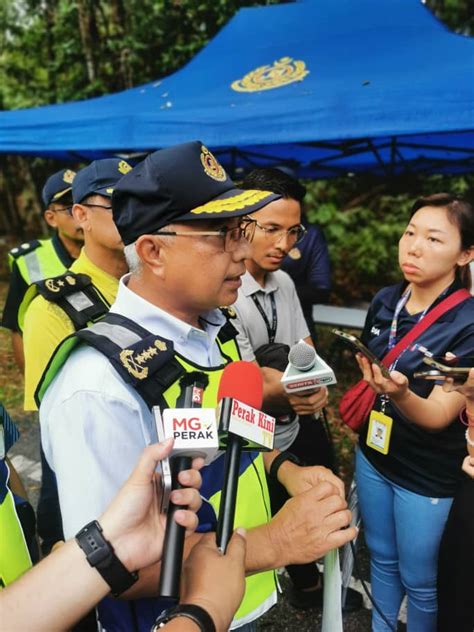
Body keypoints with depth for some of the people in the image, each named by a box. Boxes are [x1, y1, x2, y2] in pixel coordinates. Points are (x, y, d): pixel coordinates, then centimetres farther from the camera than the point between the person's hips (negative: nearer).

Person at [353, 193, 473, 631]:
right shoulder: (385, 301, -5)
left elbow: (438, 415, -25)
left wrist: (400, 394, -43)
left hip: (430, 476, -5)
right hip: (373, 455, 5)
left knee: (420, 581, 16)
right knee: (381, 558, 25)